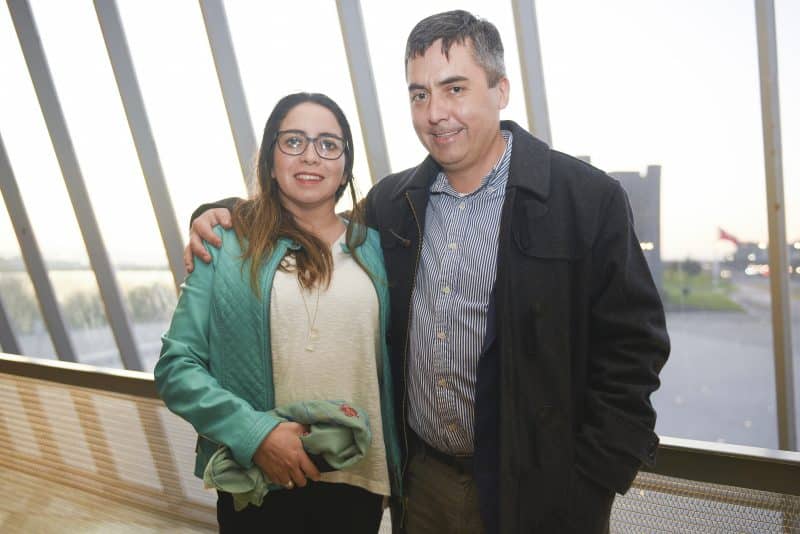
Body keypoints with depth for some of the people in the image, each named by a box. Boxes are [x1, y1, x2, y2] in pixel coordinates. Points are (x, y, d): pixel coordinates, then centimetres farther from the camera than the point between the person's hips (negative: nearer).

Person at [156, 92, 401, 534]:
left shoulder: (372, 245, 3)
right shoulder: (228, 245, -4)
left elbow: (391, 363, 10)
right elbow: (176, 365, -5)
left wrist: (395, 461, 4)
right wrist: (254, 433, -17)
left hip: (359, 480, 3)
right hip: (259, 484, -2)